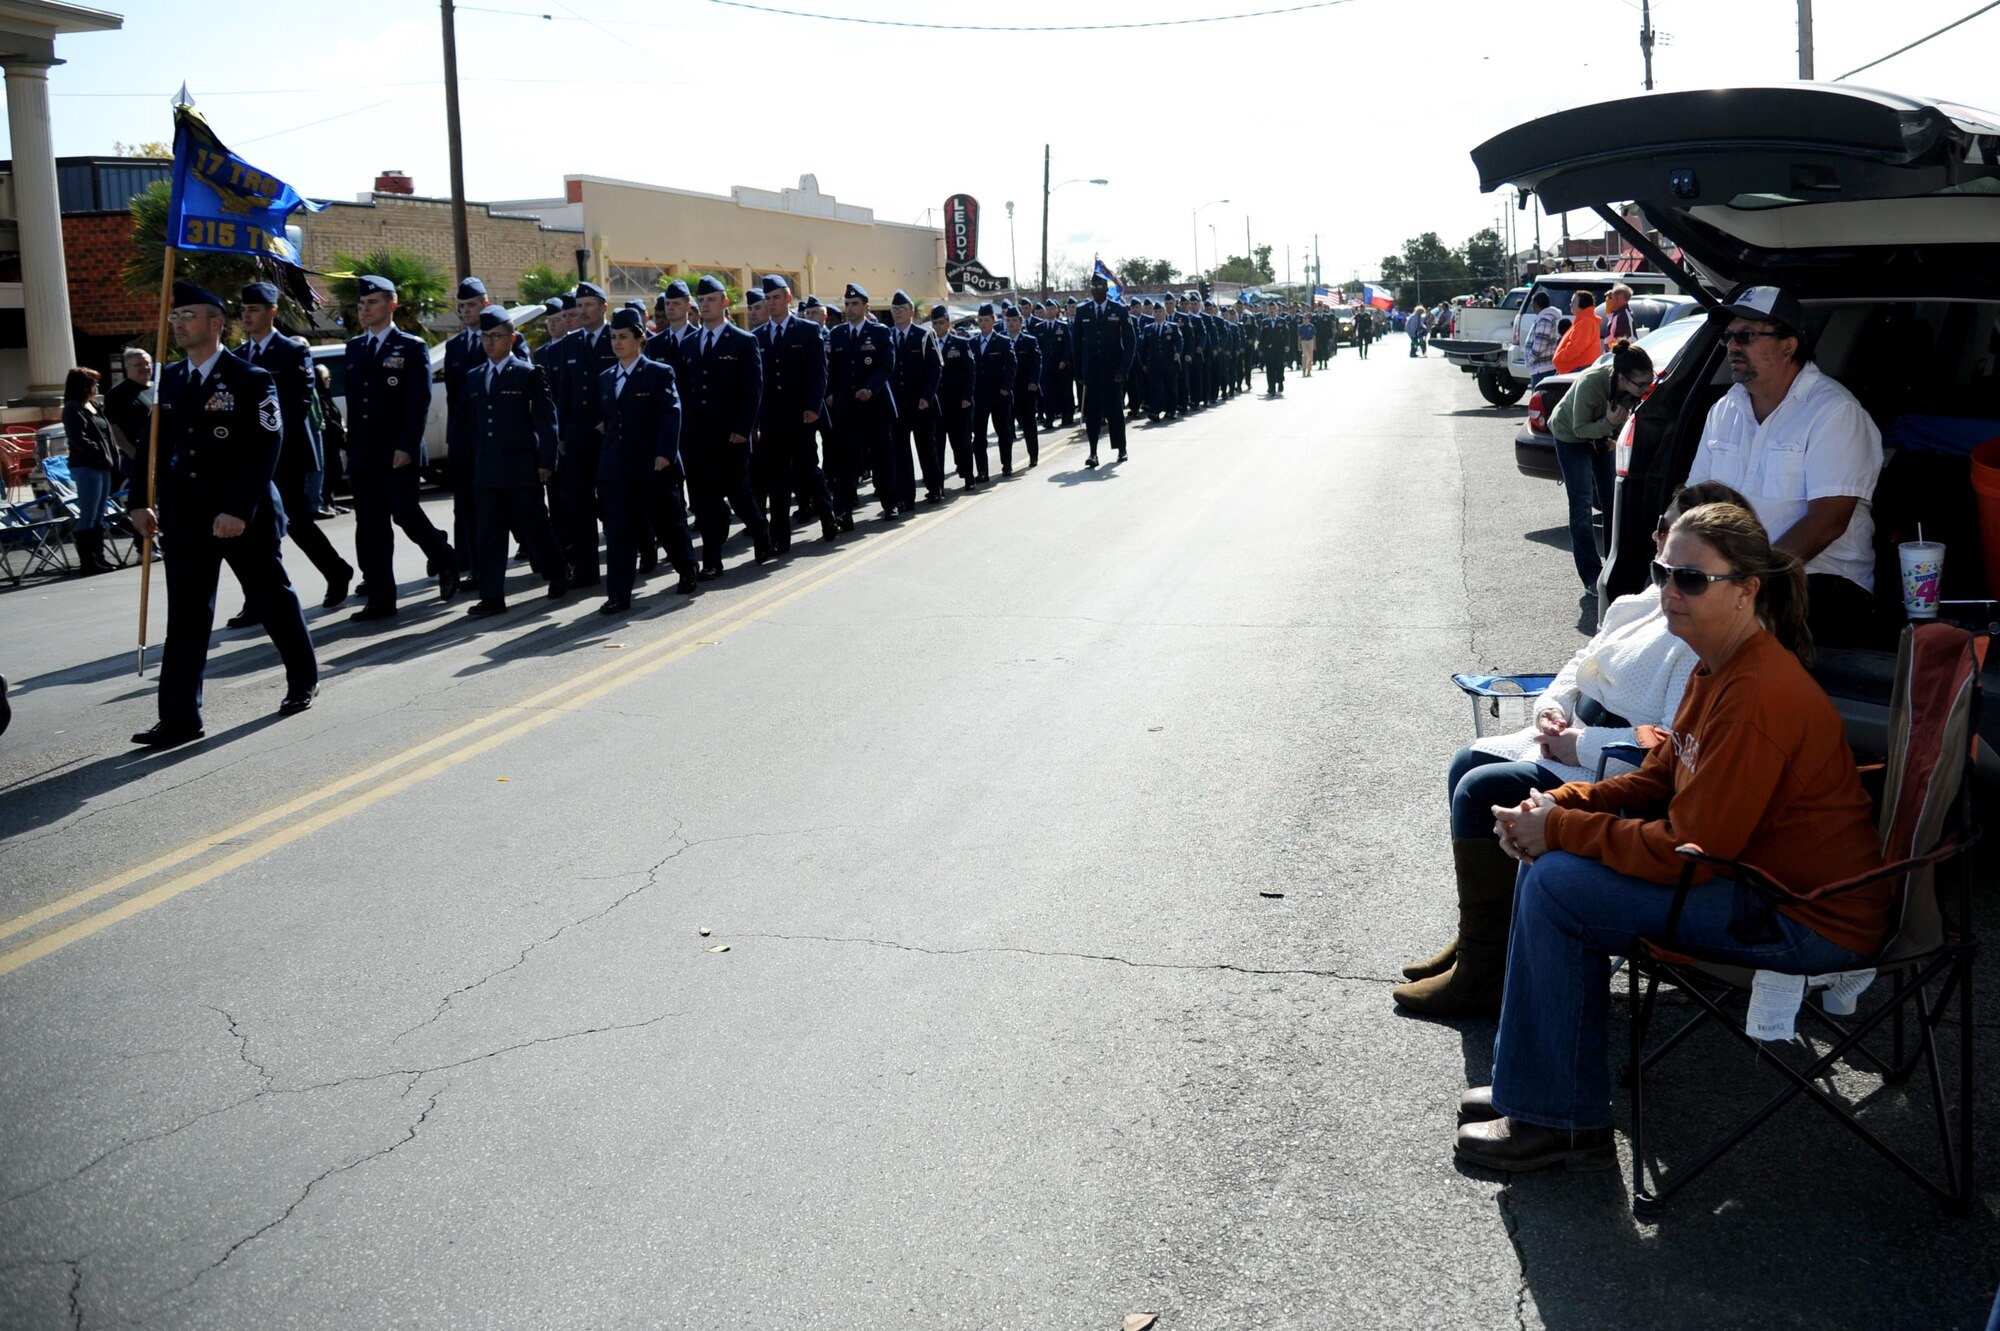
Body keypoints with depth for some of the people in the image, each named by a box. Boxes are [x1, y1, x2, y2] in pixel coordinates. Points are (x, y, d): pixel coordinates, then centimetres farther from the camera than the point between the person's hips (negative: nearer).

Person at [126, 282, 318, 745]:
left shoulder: (251, 379, -9)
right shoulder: (172, 378, 9)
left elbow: (266, 448, -15)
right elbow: (158, 442, 12)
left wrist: (239, 510, -22)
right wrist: (141, 499, 3)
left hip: (246, 516, -5)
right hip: (187, 516, 5)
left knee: (274, 600, 10)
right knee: (185, 617, 1)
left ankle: (303, 681, 31)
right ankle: (180, 717, 1)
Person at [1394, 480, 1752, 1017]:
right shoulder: (1648, 601, 9)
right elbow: (1581, 665, 20)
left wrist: (1579, 746, -21)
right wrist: (1552, 707, 0)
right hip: (1577, 739, 10)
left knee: (1481, 792, -18)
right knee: (1469, 762, 5)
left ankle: (1485, 974, -7)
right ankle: (1480, 936, 15)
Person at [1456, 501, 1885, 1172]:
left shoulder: (1758, 698, -27)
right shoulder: (1719, 666, 4)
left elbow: (1687, 852, -26)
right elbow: (1661, 778, 13)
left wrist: (1559, 829, -17)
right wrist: (1560, 804, -4)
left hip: (1812, 918, -10)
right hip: (1759, 870, 10)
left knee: (1557, 883, -17)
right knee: (1552, 857, 7)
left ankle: (1561, 1122, -3)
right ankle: (1535, 1081, 16)